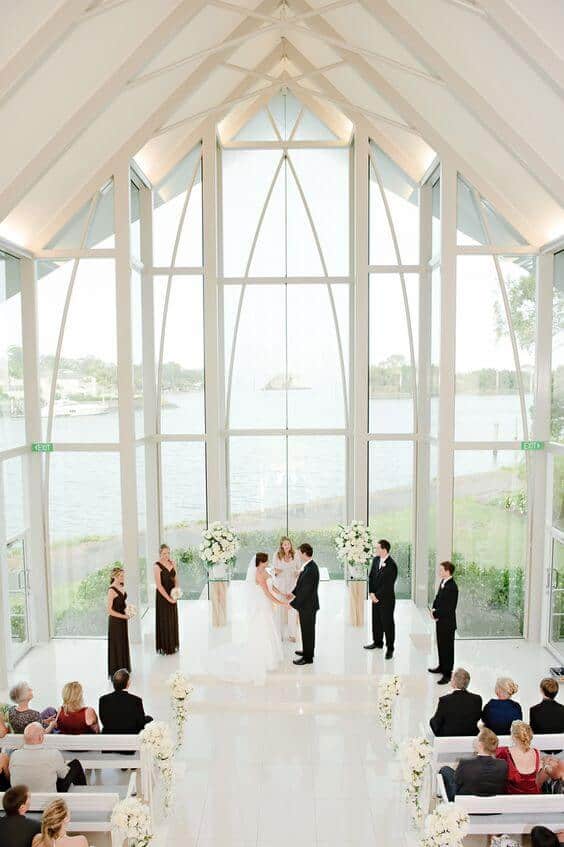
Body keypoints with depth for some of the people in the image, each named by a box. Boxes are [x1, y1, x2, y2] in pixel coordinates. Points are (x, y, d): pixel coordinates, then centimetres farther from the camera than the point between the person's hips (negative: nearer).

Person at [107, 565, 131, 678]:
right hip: (115, 621, -8)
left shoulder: (120, 587, 5)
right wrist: (124, 616, -20)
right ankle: (116, 672, 14)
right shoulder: (112, 590, -20)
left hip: (122, 620, 8)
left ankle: (123, 670, 31)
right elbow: (109, 610, -21)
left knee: (123, 644, 17)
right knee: (116, 646, 2)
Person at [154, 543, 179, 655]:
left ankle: (173, 645, 26)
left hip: (172, 595, 6)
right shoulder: (157, 566, -14)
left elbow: (176, 579, 9)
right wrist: (168, 598, -17)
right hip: (162, 597, -6)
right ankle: (164, 648, 13)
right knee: (164, 621, 2)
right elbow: (159, 585, -17)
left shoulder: (172, 563, 4)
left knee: (173, 620, 13)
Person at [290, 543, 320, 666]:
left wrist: (293, 603, -21)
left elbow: (306, 590, -27)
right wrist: (293, 593, 8)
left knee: (307, 630, 5)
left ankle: (308, 657, 18)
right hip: (306, 604, 9)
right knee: (307, 629, 22)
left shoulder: (311, 569, -28)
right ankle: (307, 651, 38)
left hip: (308, 605, -9)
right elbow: (301, 583, 15)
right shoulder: (308, 566, 2)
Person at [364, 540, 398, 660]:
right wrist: (371, 593, -2)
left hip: (386, 598, -7)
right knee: (376, 620, 18)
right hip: (375, 596, 7)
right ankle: (377, 642, 35)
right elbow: (371, 576, 6)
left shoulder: (391, 565, -20)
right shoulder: (375, 559, 2)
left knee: (387, 622, 3)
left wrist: (377, 596, -14)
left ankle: (390, 648, 14)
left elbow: (388, 584, -20)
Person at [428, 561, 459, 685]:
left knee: (447, 648, 4)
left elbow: (449, 607, -24)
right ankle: (442, 667, 38)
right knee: (440, 645, 22)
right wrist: (434, 609, -2)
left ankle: (447, 673, 14)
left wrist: (436, 614, -16)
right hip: (440, 620, 9)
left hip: (447, 622, -9)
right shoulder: (442, 582, 4)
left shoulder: (452, 587, -24)